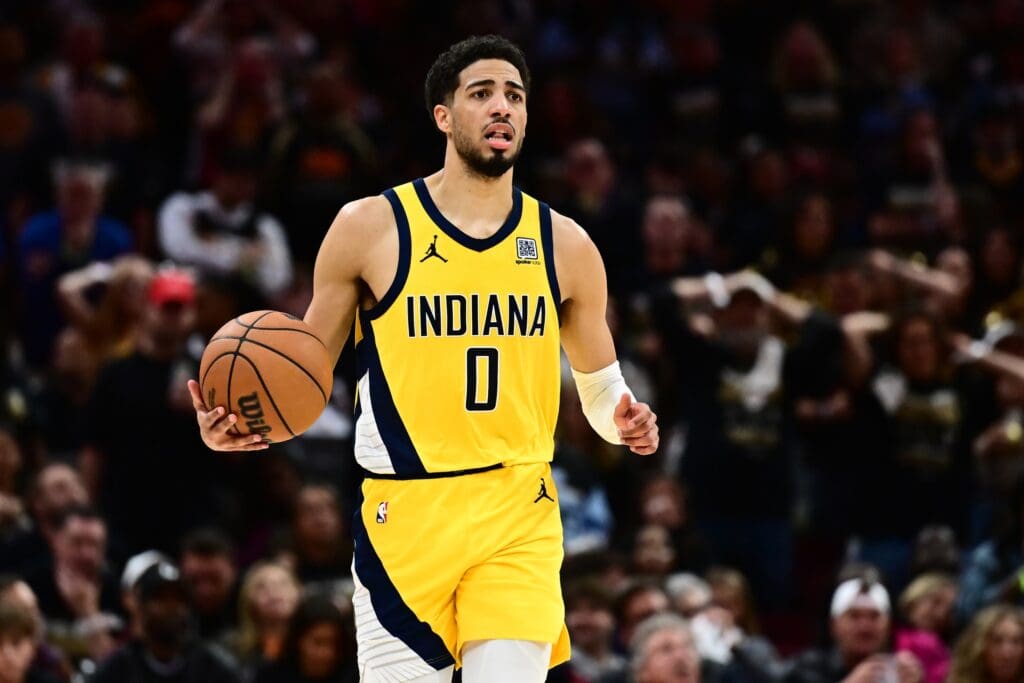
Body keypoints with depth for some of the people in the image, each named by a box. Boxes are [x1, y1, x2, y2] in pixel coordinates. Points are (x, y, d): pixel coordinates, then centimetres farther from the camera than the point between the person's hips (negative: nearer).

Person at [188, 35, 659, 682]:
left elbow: (601, 385, 18)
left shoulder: (564, 244, 7)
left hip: (518, 515, 1)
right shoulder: (370, 227, 0)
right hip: (404, 516, -1)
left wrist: (623, 419, -5)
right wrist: (238, 421, -11)